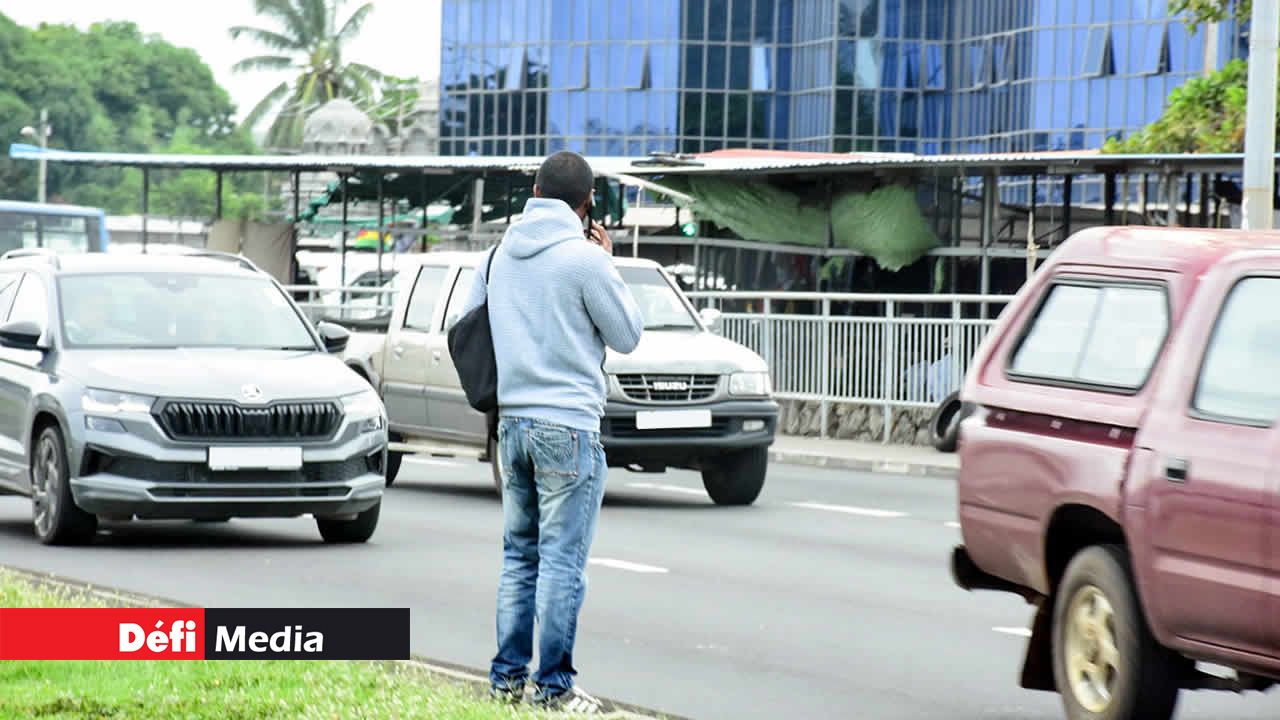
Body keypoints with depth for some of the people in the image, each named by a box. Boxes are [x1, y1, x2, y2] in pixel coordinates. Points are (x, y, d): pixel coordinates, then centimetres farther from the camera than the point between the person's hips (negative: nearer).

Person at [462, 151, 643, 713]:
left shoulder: (501, 254, 8)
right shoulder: (583, 258, -12)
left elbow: (468, 323, 19)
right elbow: (627, 335, -2)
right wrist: (607, 265, 6)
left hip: (512, 423, 7)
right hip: (567, 425, -7)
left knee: (519, 555, 14)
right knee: (562, 561, -3)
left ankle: (507, 677, 16)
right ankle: (554, 686, -3)